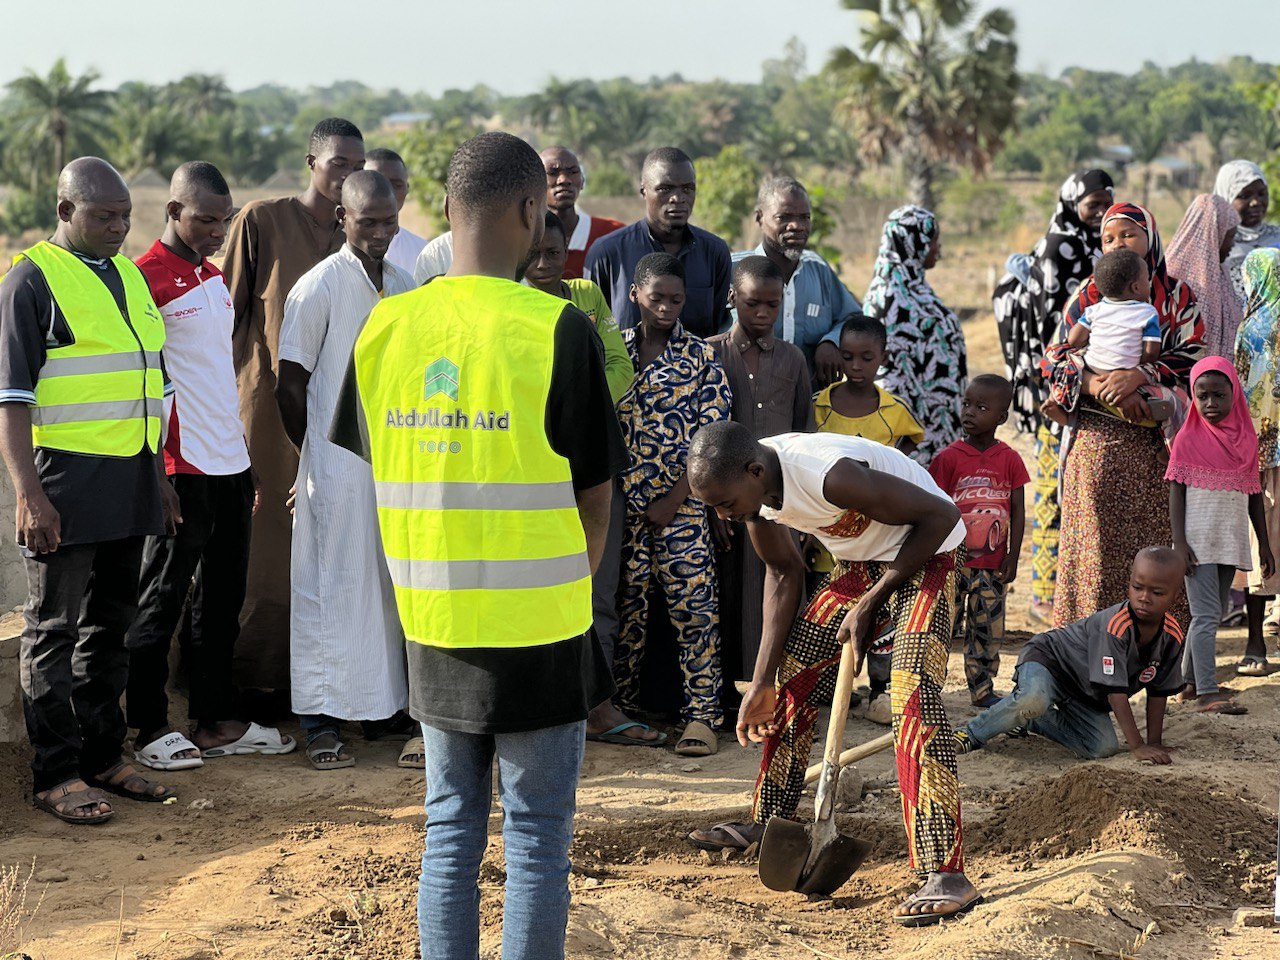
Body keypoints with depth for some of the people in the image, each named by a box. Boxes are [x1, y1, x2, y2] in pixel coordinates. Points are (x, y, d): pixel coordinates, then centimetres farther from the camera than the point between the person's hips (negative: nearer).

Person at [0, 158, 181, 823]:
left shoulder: (129, 276, 15)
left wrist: (159, 477, 20)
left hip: (130, 483, 7)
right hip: (67, 482, -7)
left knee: (109, 625, 13)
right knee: (54, 631, 1)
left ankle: (102, 757, 23)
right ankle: (55, 774, 6)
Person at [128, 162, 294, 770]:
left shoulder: (216, 279, 16)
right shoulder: (146, 279, -11)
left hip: (230, 465, 8)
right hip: (181, 469, -8)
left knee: (223, 596, 12)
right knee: (161, 600, 1)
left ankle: (216, 719, 20)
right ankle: (151, 729, 8)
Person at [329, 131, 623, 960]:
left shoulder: (385, 327, -1)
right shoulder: (557, 330, -14)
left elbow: (382, 474, 7)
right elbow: (595, 493, -7)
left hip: (432, 625, 4)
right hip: (538, 629, -4)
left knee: (451, 830, 15)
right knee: (538, 838, 6)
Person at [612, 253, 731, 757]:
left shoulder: (701, 356, 2)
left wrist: (673, 500, -9)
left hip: (682, 502, -2)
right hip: (622, 502, 2)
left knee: (692, 604, -6)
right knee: (626, 605, 6)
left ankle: (701, 715, -3)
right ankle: (622, 707, 16)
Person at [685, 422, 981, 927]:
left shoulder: (830, 475, -37)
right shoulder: (751, 487, -12)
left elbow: (941, 514, -26)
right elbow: (785, 572, 4)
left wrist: (871, 601, -20)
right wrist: (762, 681, 1)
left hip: (923, 558, -8)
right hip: (857, 563, 8)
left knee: (912, 697, -23)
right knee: (792, 679, 10)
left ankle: (946, 875, -25)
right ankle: (767, 824, 28)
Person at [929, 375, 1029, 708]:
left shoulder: (1009, 459, 1)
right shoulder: (949, 458, -4)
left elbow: (1018, 511, 4)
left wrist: (1012, 557, -1)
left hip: (992, 564, 2)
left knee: (988, 629, 8)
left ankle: (983, 689, 19)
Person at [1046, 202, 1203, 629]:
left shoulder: (1176, 294, 8)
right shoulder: (1089, 295, 9)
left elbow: (1192, 357, -2)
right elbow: (1056, 359, 3)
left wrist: (1139, 376, -18)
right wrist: (1102, 388, -14)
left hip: (1155, 442, 0)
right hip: (1098, 441, 0)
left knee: (1158, 538, -3)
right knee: (1099, 541, -3)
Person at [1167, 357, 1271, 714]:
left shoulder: (1246, 439, 8)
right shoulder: (1188, 439, -4)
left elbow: (1253, 495, 13)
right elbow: (1176, 491, -6)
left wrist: (1264, 544, 12)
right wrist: (1179, 542, -14)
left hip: (1231, 543, 5)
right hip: (1198, 543, -5)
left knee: (1213, 615, 12)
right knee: (1206, 615, -11)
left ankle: (1190, 681, 24)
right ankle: (1207, 692, -14)